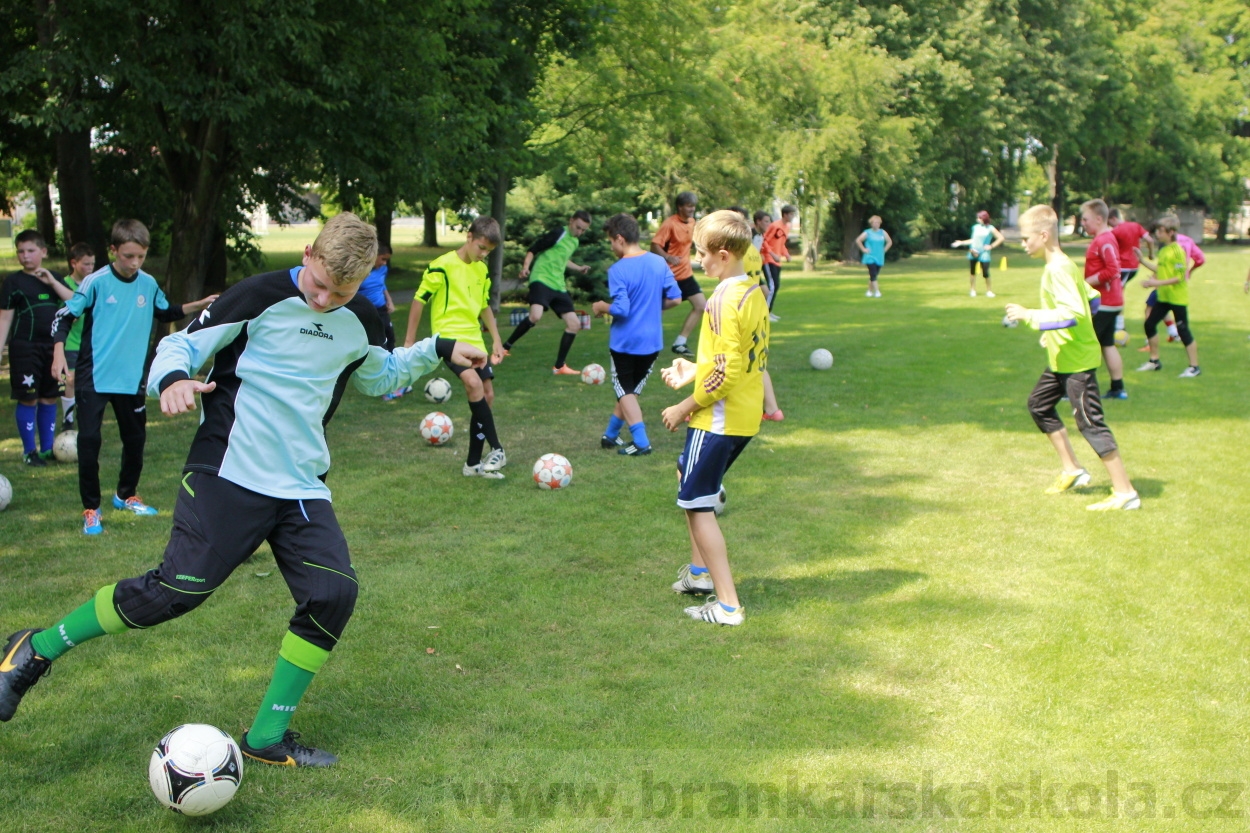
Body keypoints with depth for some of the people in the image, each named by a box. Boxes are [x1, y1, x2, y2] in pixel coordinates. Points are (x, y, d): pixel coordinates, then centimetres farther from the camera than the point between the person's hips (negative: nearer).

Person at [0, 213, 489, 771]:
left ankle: (267, 738, 6)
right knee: (179, 587, -16)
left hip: (303, 488, 6)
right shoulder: (260, 297, -9)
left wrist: (437, 350, 20)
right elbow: (183, 344, -8)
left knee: (333, 593, -9)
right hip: (228, 475, -6)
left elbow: (379, 377, 30)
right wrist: (172, 379, -30)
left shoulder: (360, 324, 9)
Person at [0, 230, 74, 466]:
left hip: (52, 347, 4)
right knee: (28, 399, -2)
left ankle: (47, 448, 18)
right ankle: (29, 451, 7)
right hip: (25, 348, -4)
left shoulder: (54, 279, 10)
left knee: (49, 398, 9)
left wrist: (52, 281, -14)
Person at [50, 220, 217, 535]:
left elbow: (166, 312, 20)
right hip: (94, 376, -5)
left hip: (131, 377, 5)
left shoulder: (149, 284, 1)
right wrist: (59, 352, -22)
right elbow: (64, 316, -9)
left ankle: (126, 495, 37)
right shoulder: (96, 282, -12)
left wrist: (199, 305, 9)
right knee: (89, 438, -8)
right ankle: (91, 509, 5)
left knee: (135, 438, 15)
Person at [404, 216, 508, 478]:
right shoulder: (442, 266, -11)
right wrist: (409, 341, -5)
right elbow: (419, 300, -7)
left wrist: (496, 339, 18)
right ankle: (496, 449, -21)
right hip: (449, 337, -8)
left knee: (486, 395, 4)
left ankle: (474, 463, 14)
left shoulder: (482, 270, 11)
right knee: (473, 382, -28)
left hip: (475, 341, 8)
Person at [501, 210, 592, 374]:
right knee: (535, 316, -32)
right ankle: (505, 347, -14)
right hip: (541, 280, -9)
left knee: (574, 324, 2)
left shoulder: (575, 242, 18)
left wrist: (578, 268, 37)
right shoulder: (558, 234, -7)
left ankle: (559, 366, 11)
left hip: (559, 286, 9)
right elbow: (533, 249, -9)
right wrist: (526, 267, -23)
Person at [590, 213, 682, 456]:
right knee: (631, 389, 19)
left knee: (625, 392, 10)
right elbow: (675, 299, 0)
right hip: (653, 341, 5)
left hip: (624, 342, -5)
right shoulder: (659, 262, -2)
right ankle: (611, 434, 30)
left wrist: (601, 307, -4)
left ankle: (641, 442, 0)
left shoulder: (617, 270, -17)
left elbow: (621, 309, -22)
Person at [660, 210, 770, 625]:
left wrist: (685, 407, -13)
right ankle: (700, 571, 36)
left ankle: (728, 605, 2)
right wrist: (695, 371, 15)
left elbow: (725, 375, -24)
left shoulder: (725, 300, -21)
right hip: (746, 418, 10)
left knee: (698, 505, 0)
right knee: (687, 477, 27)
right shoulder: (755, 292, 7)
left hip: (718, 419, -10)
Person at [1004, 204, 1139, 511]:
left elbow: (1073, 313, -31)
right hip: (1062, 358, 11)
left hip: (1076, 360, -11)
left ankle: (1125, 492, -3)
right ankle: (1072, 469, 28)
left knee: (1090, 422, -8)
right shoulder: (1062, 265, 10)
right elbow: (1092, 299, 19)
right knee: (1039, 404, 21)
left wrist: (1030, 316, -29)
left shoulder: (1058, 269, -21)